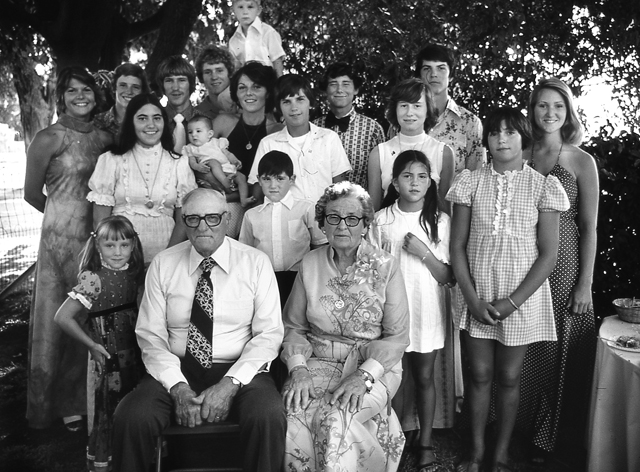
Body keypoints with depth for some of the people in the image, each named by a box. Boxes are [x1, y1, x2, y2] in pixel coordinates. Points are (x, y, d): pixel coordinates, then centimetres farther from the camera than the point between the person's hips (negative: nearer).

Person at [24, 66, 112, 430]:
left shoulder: (104, 139, 8)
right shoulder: (49, 139, -6)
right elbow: (32, 193, 0)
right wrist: (67, 214, 8)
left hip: (98, 235, 5)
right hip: (61, 236, -5)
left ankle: (80, 397, 23)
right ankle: (58, 403, 17)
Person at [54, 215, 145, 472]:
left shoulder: (134, 273, 0)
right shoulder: (94, 280, -17)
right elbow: (63, 317, -20)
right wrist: (91, 345, -15)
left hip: (134, 356, 6)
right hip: (108, 361, -5)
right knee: (106, 415, 5)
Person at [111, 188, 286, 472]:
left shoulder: (256, 263, 1)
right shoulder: (163, 264, 5)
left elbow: (269, 334, -3)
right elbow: (151, 335, 1)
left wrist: (230, 383, -16)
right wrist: (178, 387, -14)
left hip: (239, 372, -1)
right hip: (176, 370, 1)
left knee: (268, 416, -31)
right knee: (132, 418, -27)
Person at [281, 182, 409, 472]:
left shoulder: (385, 267, -3)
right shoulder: (310, 265, 5)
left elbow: (397, 337, -4)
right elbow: (293, 327, 7)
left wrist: (364, 374, -18)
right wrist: (298, 368, -11)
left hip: (373, 366, -2)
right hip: (319, 362, 2)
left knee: (335, 419, -30)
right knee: (294, 414, -27)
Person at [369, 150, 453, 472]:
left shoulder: (440, 221, -3)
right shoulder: (382, 220, -2)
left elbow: (447, 277, -3)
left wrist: (423, 252, -18)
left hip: (427, 311, 0)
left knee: (425, 376, 10)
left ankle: (425, 442, 25)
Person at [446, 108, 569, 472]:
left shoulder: (544, 186, -4)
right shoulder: (471, 182, -1)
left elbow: (548, 255, -5)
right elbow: (458, 246, 0)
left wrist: (511, 302, -12)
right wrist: (473, 299, -9)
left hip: (522, 297, -1)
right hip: (477, 296, 1)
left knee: (509, 377, 9)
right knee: (480, 374, 9)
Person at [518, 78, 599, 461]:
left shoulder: (581, 161, -2)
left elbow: (589, 227, -3)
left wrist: (585, 283, -7)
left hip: (565, 266, -2)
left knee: (561, 352, 5)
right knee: (527, 354, 9)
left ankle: (551, 437, 23)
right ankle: (529, 431, 28)